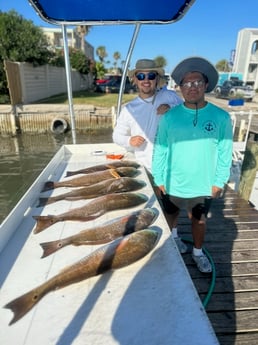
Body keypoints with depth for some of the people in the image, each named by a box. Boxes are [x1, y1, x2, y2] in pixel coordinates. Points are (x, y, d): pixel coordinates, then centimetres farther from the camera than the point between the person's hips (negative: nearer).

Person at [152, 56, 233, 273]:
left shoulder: (221, 117, -10)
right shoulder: (169, 117, -11)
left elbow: (225, 153, -5)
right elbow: (160, 150, -6)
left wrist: (219, 182, -4)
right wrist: (159, 179, -5)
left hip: (204, 186, 0)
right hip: (173, 184, 1)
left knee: (199, 220, 20)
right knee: (171, 216, 23)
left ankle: (198, 252, 45)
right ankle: (173, 238, 55)